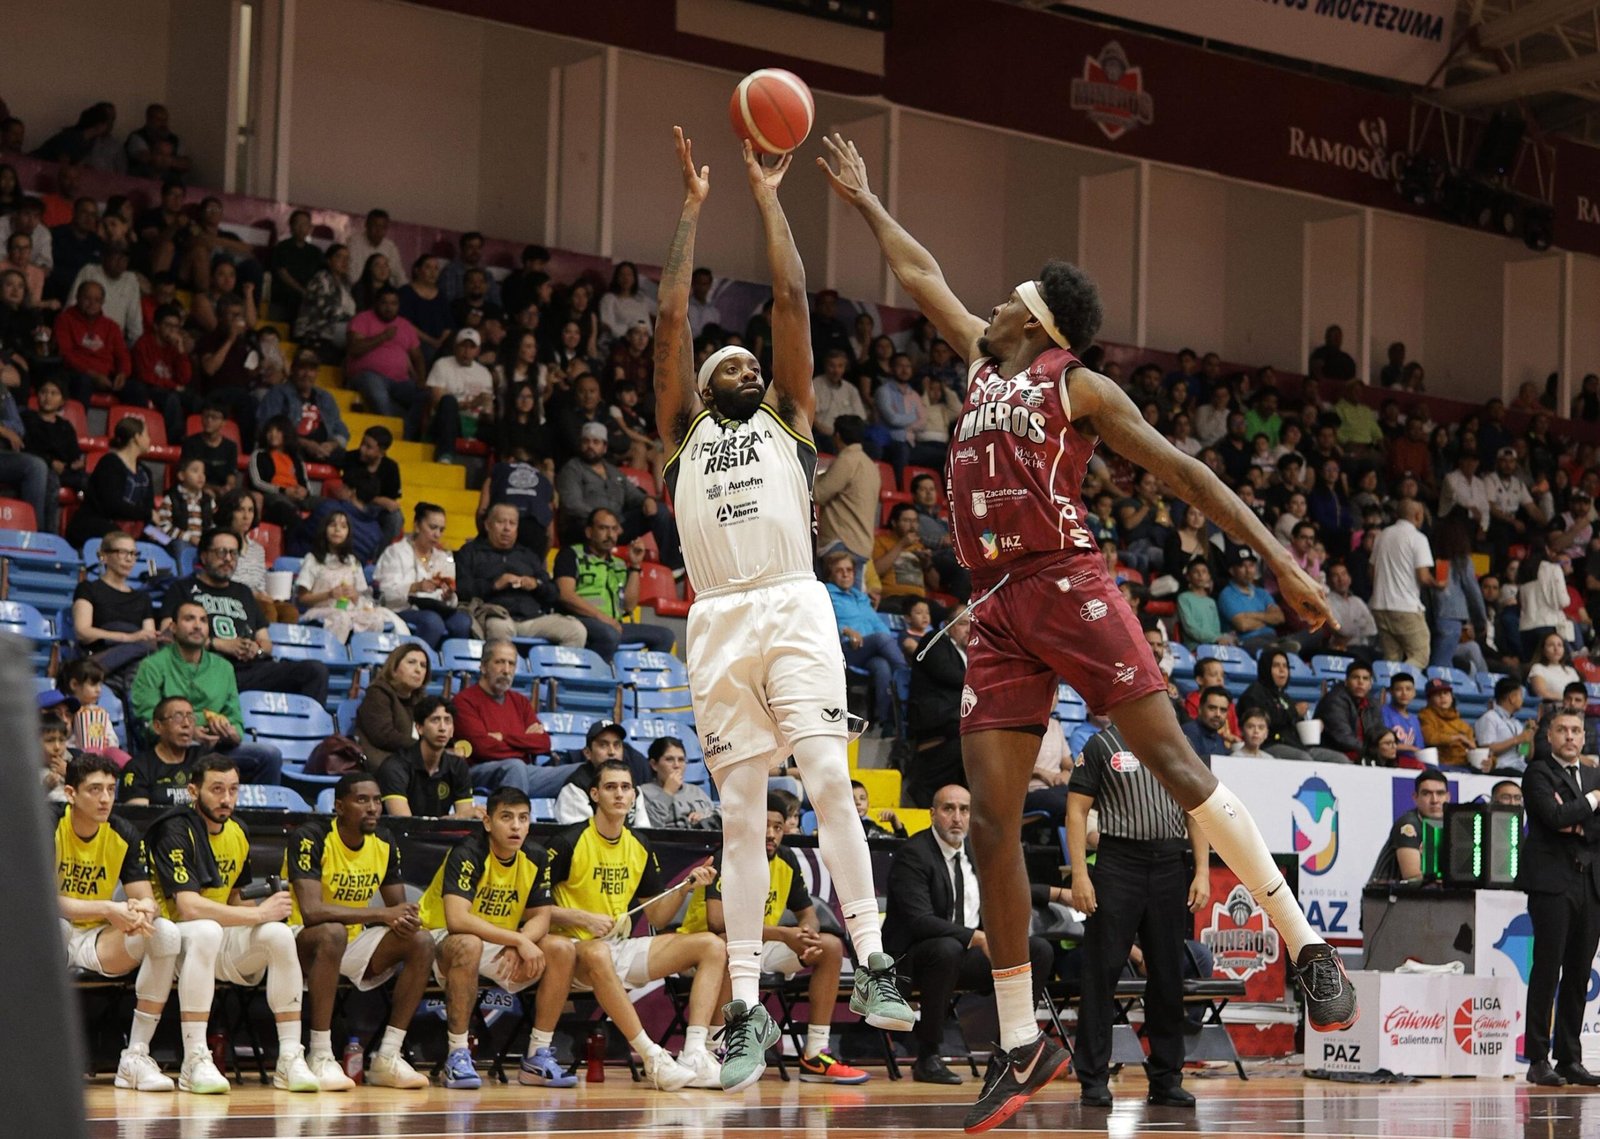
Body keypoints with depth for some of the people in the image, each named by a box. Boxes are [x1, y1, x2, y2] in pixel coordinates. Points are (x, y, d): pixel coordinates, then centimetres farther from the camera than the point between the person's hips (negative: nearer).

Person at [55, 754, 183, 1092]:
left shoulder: (124, 835, 0)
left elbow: (146, 899, -2)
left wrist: (144, 911, -29)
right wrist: (108, 909, -36)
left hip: (98, 942, 5)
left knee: (166, 933, -22)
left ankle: (136, 1056, -19)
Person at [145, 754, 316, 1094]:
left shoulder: (237, 833, 10)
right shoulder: (176, 832, -15)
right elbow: (188, 907, -26)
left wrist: (265, 907, -2)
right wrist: (258, 914, -22)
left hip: (224, 942, 6)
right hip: (176, 937, -6)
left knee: (279, 934, -21)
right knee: (207, 931, -39)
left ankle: (290, 1059, -18)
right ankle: (195, 1063, -39)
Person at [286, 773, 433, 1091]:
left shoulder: (385, 846, 2)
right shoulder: (311, 839, -19)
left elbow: (398, 906, 8)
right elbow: (311, 911, -30)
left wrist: (403, 920, -20)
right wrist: (382, 914, -29)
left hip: (354, 941, 7)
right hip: (303, 941, -7)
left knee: (421, 942, -15)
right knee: (333, 933, -40)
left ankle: (387, 1058, -14)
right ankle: (320, 1058, -34)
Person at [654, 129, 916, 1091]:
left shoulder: (789, 418, 18)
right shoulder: (685, 431, 21)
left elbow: (792, 302, 12)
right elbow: (672, 319, 16)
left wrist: (769, 197, 16)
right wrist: (694, 207, 20)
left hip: (793, 608, -2)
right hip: (719, 622, 2)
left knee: (830, 784, -15)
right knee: (740, 814, 0)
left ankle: (872, 963, -12)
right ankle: (747, 1006, 0)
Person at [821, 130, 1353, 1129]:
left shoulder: (1078, 385, 4)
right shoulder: (985, 361, 22)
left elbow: (1183, 471, -1)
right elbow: (921, 275, 37)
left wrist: (1281, 561, -9)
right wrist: (865, 202, 47)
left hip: (1067, 585, -6)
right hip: (999, 607, 6)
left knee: (1177, 764, -14)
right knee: (992, 824, -2)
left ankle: (1308, 946, -8)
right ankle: (1022, 1046, 2)